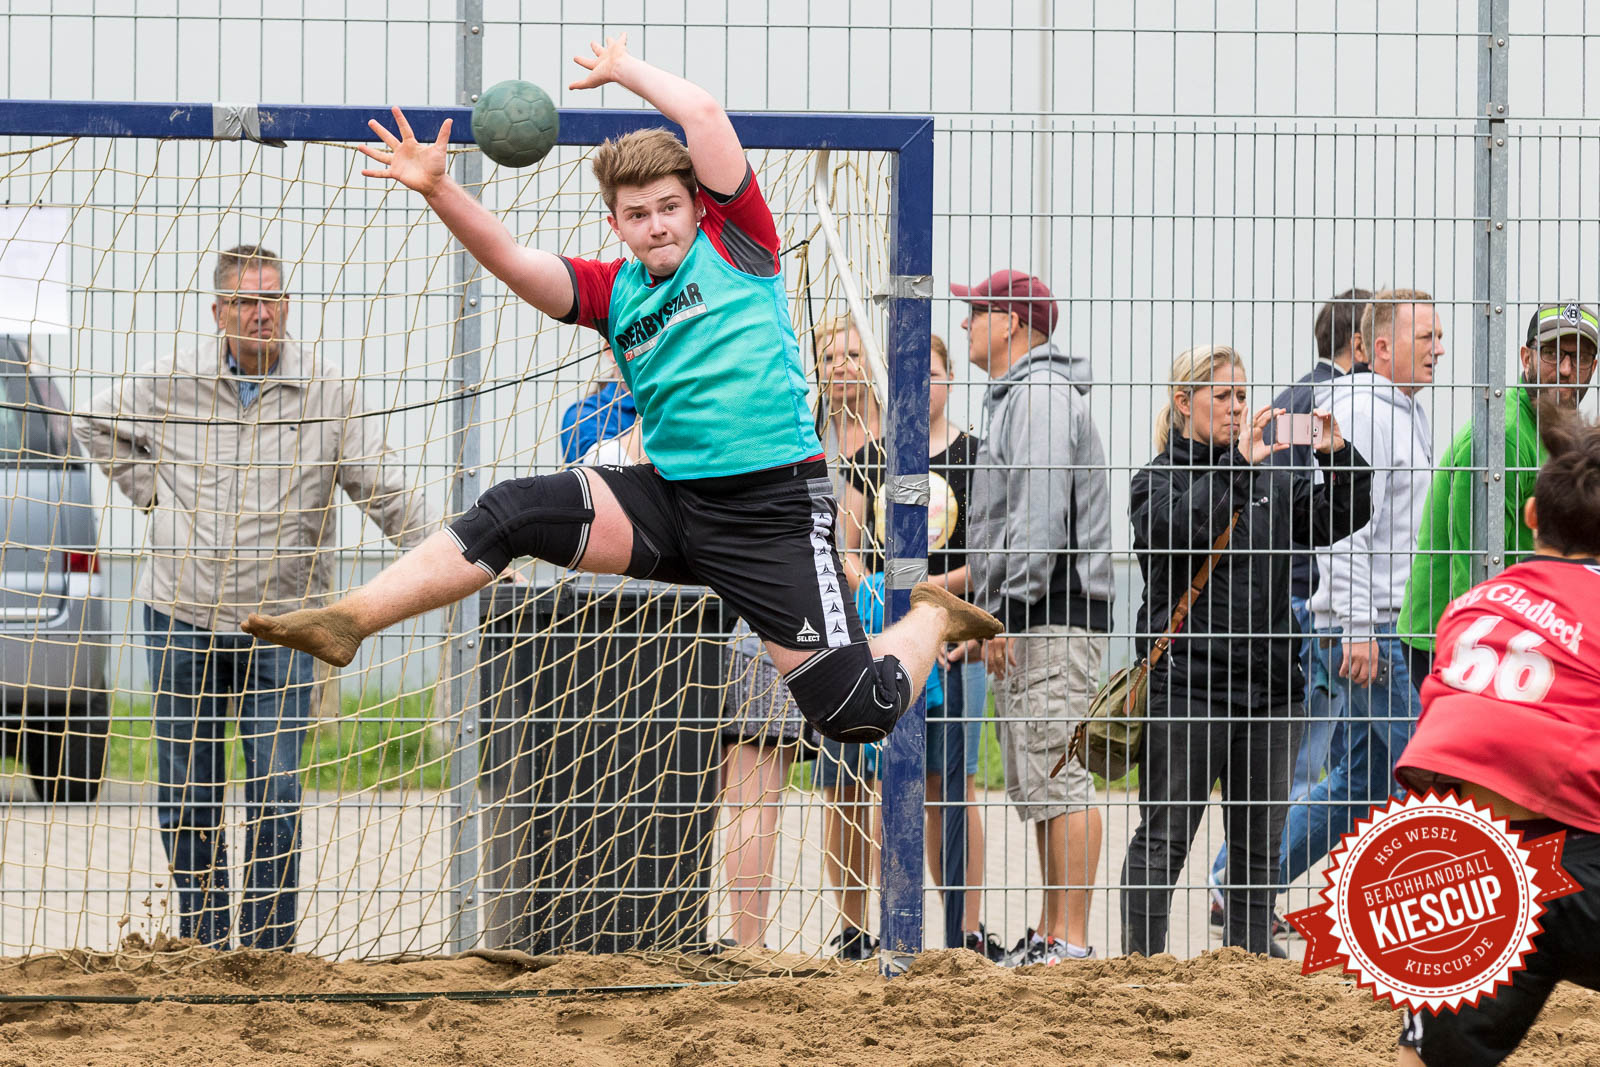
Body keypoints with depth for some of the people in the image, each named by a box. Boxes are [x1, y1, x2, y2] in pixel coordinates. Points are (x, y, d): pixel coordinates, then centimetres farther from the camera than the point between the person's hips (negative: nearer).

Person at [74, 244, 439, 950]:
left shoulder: (325, 392, -2)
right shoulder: (170, 382, 1)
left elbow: (385, 488, 2)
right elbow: (99, 425, 20)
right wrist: (151, 492, 8)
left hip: (280, 620, -2)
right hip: (182, 611, 2)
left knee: (275, 794, -5)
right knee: (187, 794, 6)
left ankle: (269, 944, 2)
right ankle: (201, 938, 16)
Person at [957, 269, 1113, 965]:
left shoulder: (1041, 395, -12)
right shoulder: (1015, 397, 22)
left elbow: (1040, 516, -21)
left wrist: (1005, 613, -21)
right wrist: (991, 611, 20)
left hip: (1054, 616, -11)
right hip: (1028, 621, 11)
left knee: (1058, 779, -12)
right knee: (1035, 787, 13)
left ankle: (1070, 942, -14)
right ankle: (1047, 936, 18)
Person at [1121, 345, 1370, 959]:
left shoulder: (1274, 480, 15)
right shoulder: (1158, 480, 0)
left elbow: (1338, 520, 8)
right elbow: (1179, 530, -19)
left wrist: (1336, 457, -8)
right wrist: (1239, 465, -23)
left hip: (1270, 679, 5)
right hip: (1187, 683, -5)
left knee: (1259, 839, 10)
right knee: (1165, 833, -4)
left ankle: (1251, 951, 17)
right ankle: (1142, 958, -1)